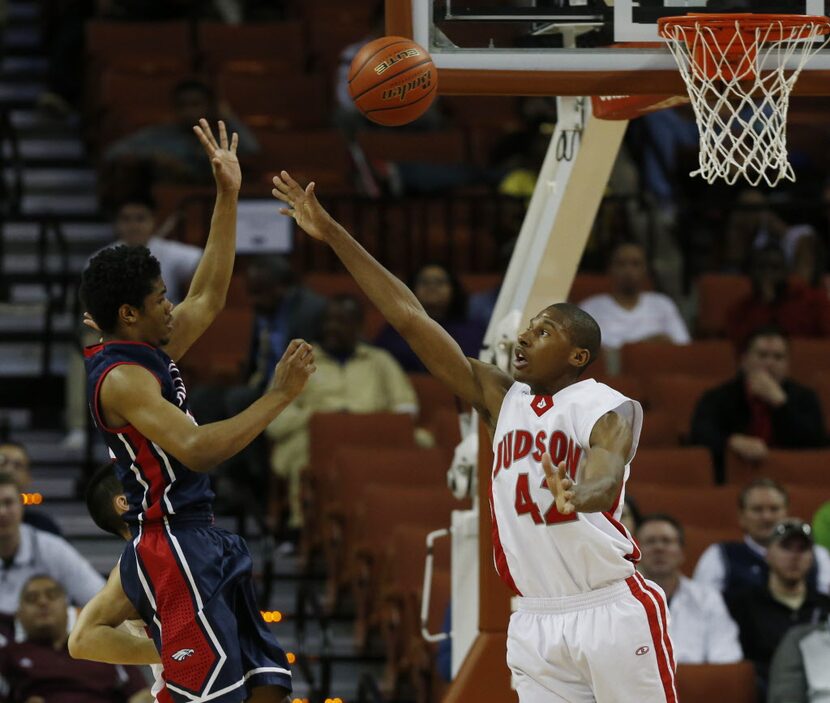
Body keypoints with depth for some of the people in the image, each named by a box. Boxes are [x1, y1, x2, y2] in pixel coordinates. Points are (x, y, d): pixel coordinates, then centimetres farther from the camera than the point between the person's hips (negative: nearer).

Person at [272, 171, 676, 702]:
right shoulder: (503, 399, 12)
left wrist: (577, 495, -51)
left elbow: (605, 476, -26)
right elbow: (411, 319, 11)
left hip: (611, 613, -5)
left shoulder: (611, 409, -5)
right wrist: (333, 235, 8)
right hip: (537, 621, 6)